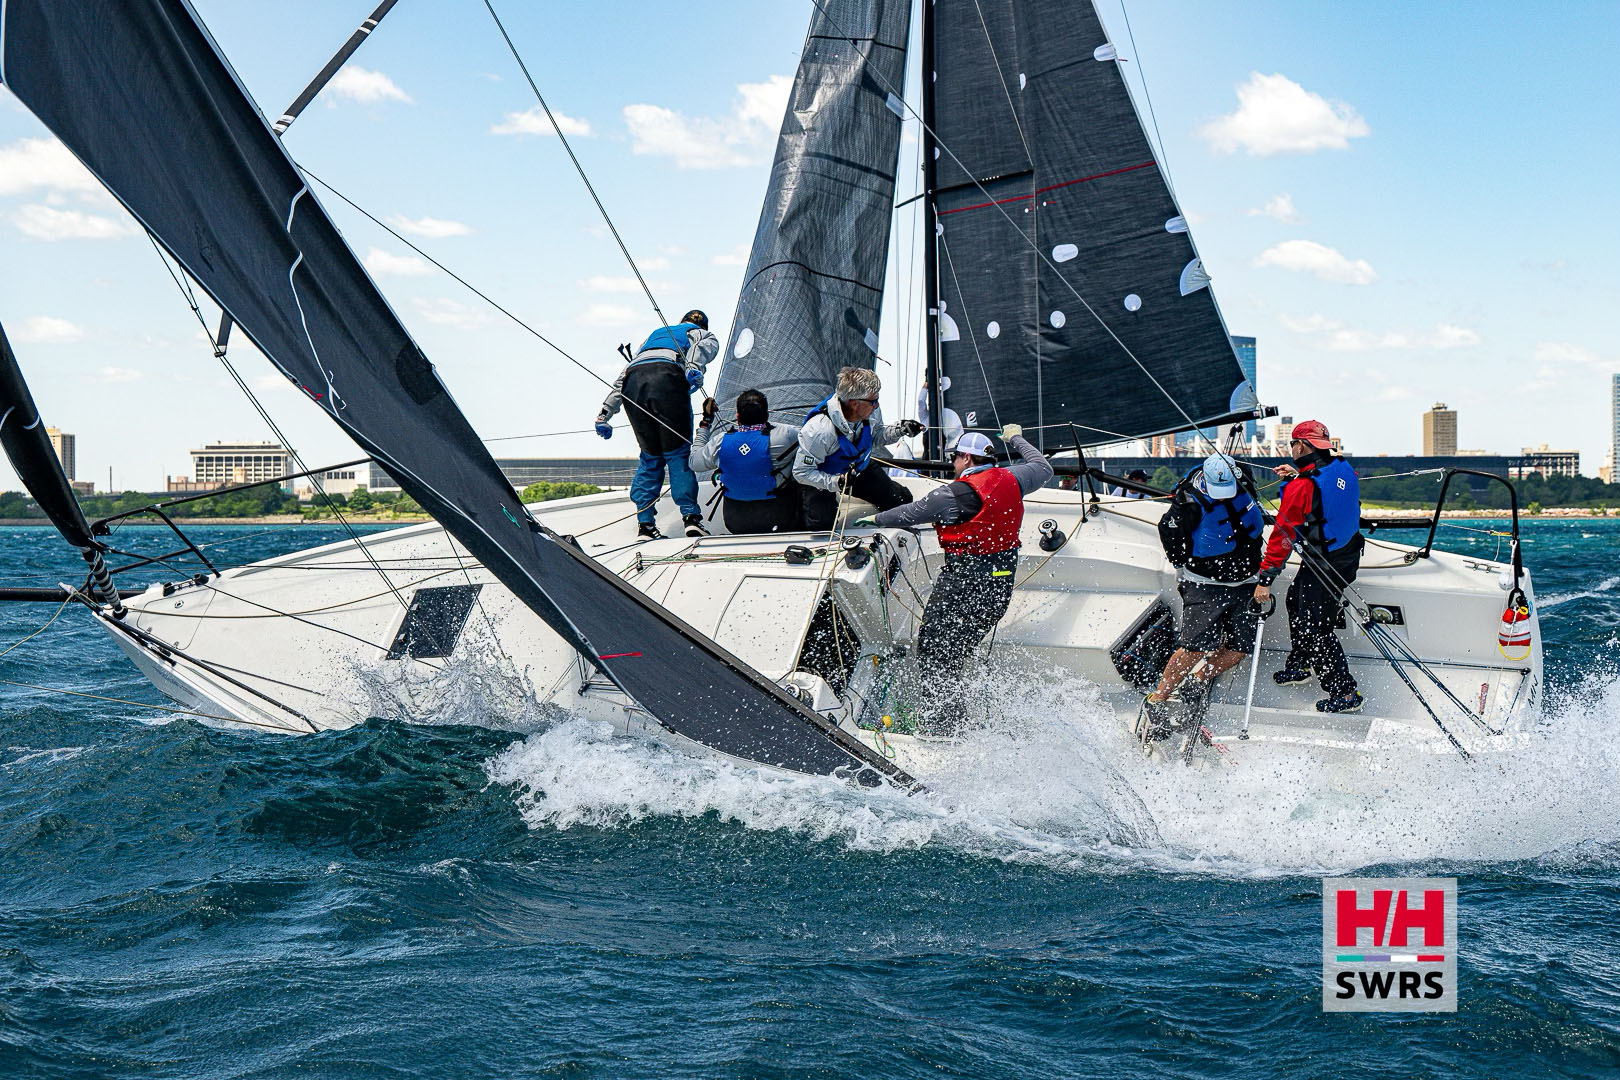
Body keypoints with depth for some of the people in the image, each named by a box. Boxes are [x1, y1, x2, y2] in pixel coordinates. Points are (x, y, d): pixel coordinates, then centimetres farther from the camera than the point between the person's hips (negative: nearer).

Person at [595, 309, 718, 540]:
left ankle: (645, 523, 5)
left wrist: (605, 413, 30)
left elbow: (623, 375, 34)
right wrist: (694, 368, -17)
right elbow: (702, 346, 3)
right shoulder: (706, 336, 32)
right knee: (678, 453, 4)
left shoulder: (656, 333, 43)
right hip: (667, 376, -4)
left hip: (633, 381, 4)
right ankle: (690, 517, -7)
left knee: (650, 456, 13)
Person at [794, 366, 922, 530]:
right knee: (821, 527, -21)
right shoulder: (818, 430, -39)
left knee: (902, 499, -1)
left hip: (860, 468, 5)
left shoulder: (871, 411, -21)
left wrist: (900, 430, -16)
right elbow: (801, 472, -29)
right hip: (824, 478, -5)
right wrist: (837, 481, -41)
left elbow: (877, 435, 4)